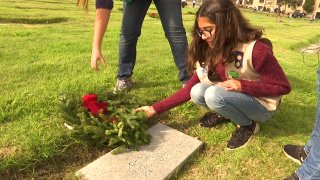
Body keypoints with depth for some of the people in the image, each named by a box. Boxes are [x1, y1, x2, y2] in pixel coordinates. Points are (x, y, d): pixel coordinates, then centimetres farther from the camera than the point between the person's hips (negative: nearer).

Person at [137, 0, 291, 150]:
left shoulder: (256, 49, -27)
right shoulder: (211, 51, -9)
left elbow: (283, 86, -17)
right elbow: (190, 88, -9)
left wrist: (242, 86, -30)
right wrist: (155, 109, -15)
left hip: (262, 105, -5)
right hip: (235, 97, 5)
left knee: (214, 94, -30)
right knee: (197, 92, -20)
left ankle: (248, 125, -5)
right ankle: (225, 113, 8)